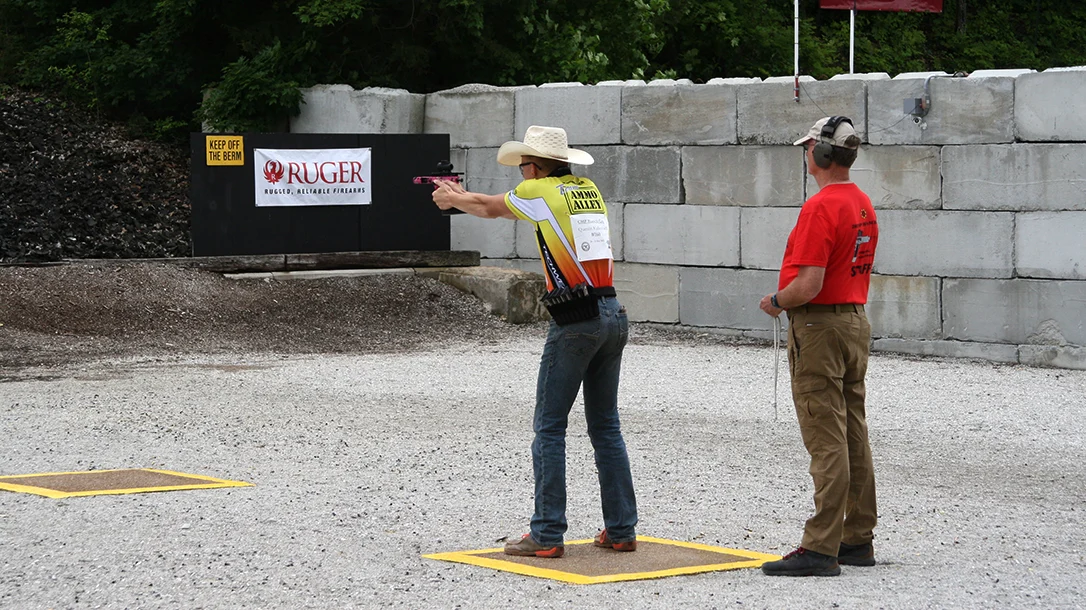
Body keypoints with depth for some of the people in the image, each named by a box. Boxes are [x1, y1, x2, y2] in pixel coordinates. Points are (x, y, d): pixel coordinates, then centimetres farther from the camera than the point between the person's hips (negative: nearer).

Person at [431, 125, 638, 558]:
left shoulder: (540, 191, -2)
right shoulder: (588, 190, 18)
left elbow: (490, 208, 18)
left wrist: (452, 199, 37)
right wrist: (462, 195, 41)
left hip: (576, 322, -7)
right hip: (613, 316, 7)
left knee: (549, 428, -1)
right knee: (606, 426, 12)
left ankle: (547, 535, -2)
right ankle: (621, 530, 12)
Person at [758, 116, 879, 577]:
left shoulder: (821, 208, -19)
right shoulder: (864, 205, 12)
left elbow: (809, 285, -24)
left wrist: (775, 302, -6)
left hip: (820, 328, -10)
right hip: (857, 321, 10)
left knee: (826, 442, -9)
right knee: (853, 437, 13)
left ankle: (821, 548, -8)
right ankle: (857, 539, 18)